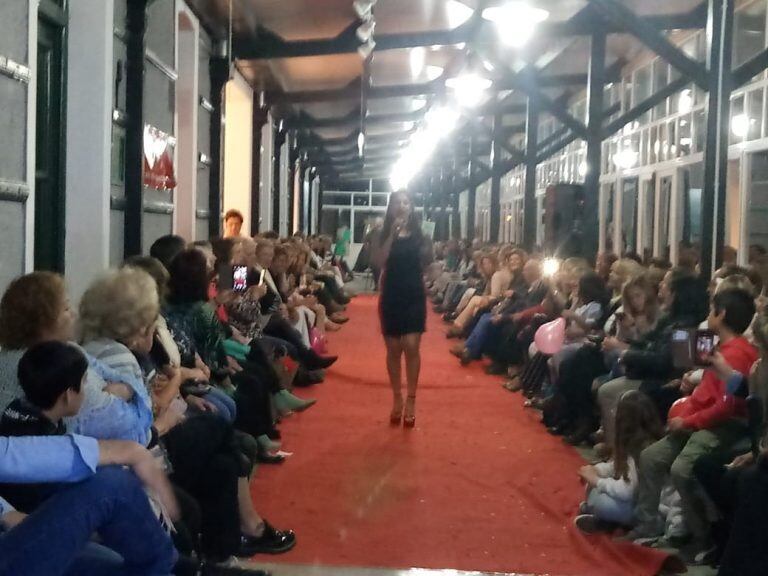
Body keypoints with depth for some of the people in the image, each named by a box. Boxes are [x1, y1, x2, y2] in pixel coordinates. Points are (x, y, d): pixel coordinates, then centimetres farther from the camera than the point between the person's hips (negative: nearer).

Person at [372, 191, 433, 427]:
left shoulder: (418, 234, 2)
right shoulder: (384, 235, 2)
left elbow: (427, 263, 5)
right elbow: (379, 262, -14)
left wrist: (428, 249, -14)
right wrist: (393, 234, -18)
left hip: (414, 297, -1)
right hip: (391, 297, 1)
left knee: (411, 346, -10)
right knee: (393, 348, 6)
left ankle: (411, 400, -2)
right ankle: (397, 398, 18)